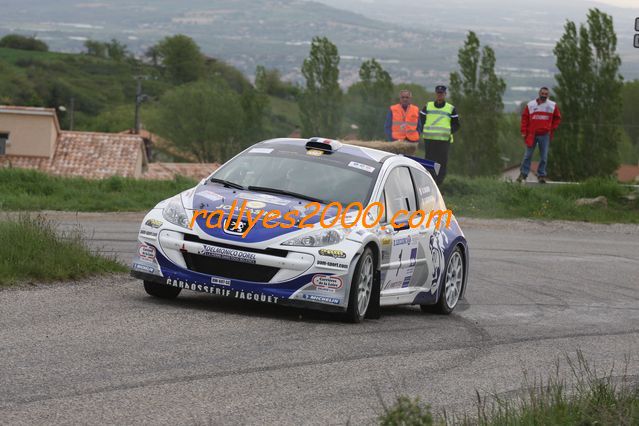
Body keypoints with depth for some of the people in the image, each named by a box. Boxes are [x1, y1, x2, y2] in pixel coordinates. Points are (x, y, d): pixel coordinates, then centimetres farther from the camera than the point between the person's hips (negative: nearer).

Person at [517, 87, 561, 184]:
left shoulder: (553, 106, 4)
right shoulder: (530, 105, 3)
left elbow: (557, 118, 14)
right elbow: (524, 118, 6)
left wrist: (552, 129, 5)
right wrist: (524, 131, -1)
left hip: (545, 135, 0)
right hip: (532, 135, 0)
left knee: (544, 157, 1)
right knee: (528, 155, 0)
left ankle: (541, 175, 8)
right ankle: (523, 174, 5)